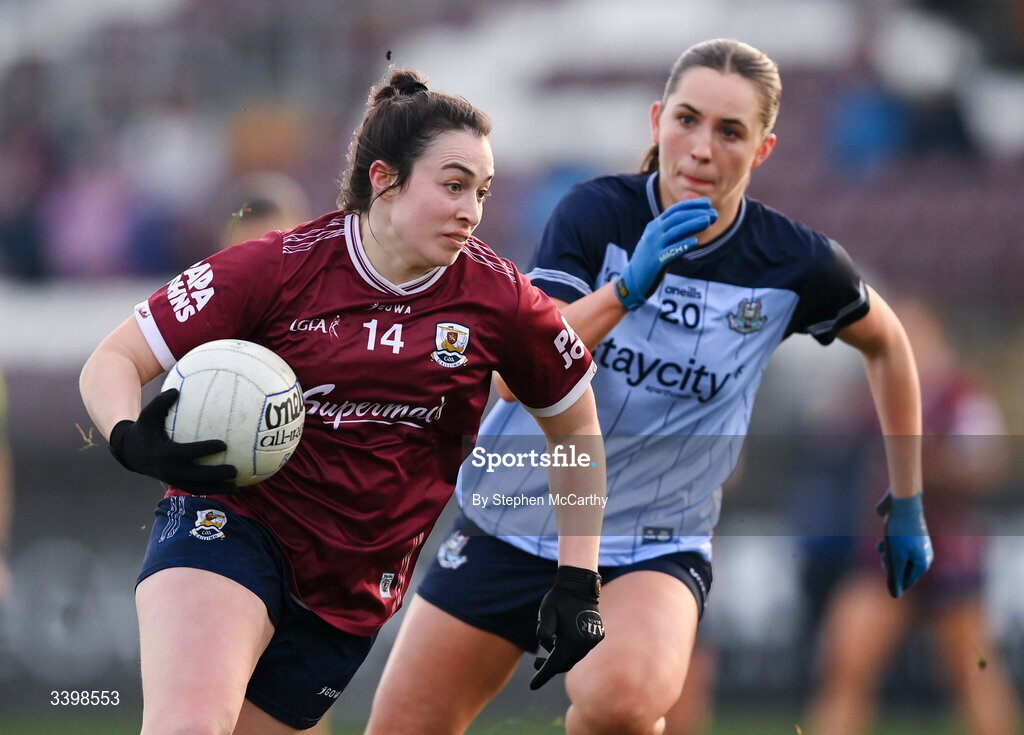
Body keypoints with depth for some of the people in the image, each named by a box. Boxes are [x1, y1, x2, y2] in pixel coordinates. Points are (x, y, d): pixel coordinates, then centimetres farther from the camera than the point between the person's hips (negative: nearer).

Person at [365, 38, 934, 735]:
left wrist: (907, 504, 15)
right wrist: (631, 285, -30)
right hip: (512, 525, 2)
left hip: (655, 546, -2)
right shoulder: (597, 212, -10)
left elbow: (887, 344, 13)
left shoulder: (795, 263, -7)